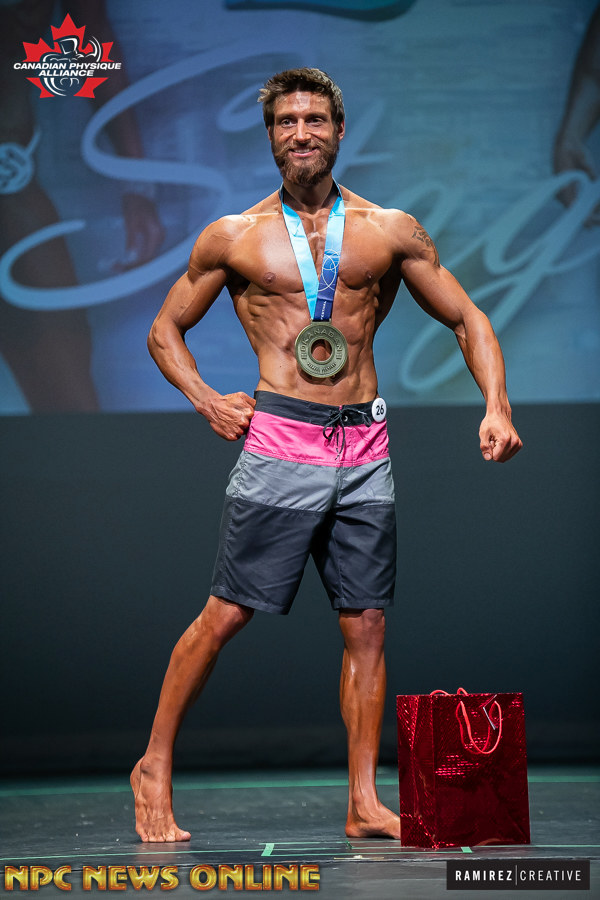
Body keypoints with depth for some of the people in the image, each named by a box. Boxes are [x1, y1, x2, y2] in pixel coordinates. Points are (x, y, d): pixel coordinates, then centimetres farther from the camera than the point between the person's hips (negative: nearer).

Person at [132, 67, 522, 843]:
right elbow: (166, 328, 15)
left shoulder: (390, 231, 8)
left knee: (365, 626, 2)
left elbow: (467, 320, 13)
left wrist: (496, 406, -1)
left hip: (364, 448, 2)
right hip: (279, 442, -2)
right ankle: (155, 767, 10)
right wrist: (205, 400, -1)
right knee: (225, 615, -3)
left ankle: (364, 802, 7)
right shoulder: (233, 238, 5)